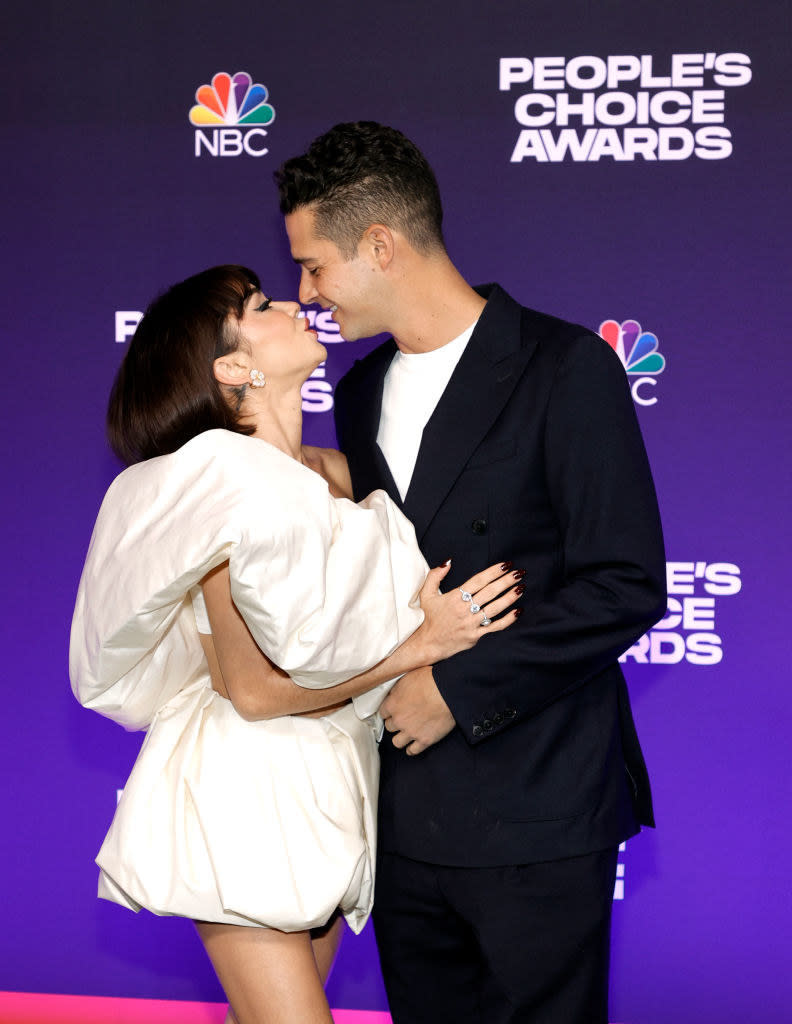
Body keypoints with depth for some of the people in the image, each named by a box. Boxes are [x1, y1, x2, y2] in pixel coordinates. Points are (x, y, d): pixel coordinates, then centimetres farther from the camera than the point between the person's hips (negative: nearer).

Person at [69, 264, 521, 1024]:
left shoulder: (333, 473, 7)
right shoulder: (233, 479, -17)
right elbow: (253, 688, -19)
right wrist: (420, 644, -17)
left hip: (326, 791, 8)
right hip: (245, 795, -8)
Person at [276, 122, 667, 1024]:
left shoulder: (564, 368, -10)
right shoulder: (362, 392, 13)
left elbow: (625, 586, -16)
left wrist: (458, 688, -15)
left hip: (536, 818, -6)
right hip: (405, 813, 7)